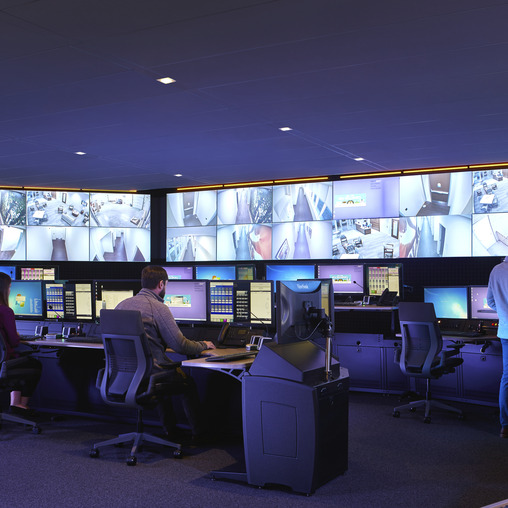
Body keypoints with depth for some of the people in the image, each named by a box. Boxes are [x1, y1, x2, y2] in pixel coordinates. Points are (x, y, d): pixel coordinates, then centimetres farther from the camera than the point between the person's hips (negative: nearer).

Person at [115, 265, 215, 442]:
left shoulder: (121, 305, 5)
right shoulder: (158, 307, -15)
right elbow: (180, 345, -14)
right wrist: (203, 345, 5)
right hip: (151, 372, -6)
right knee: (189, 383, 21)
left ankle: (170, 430, 39)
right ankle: (198, 433, 29)